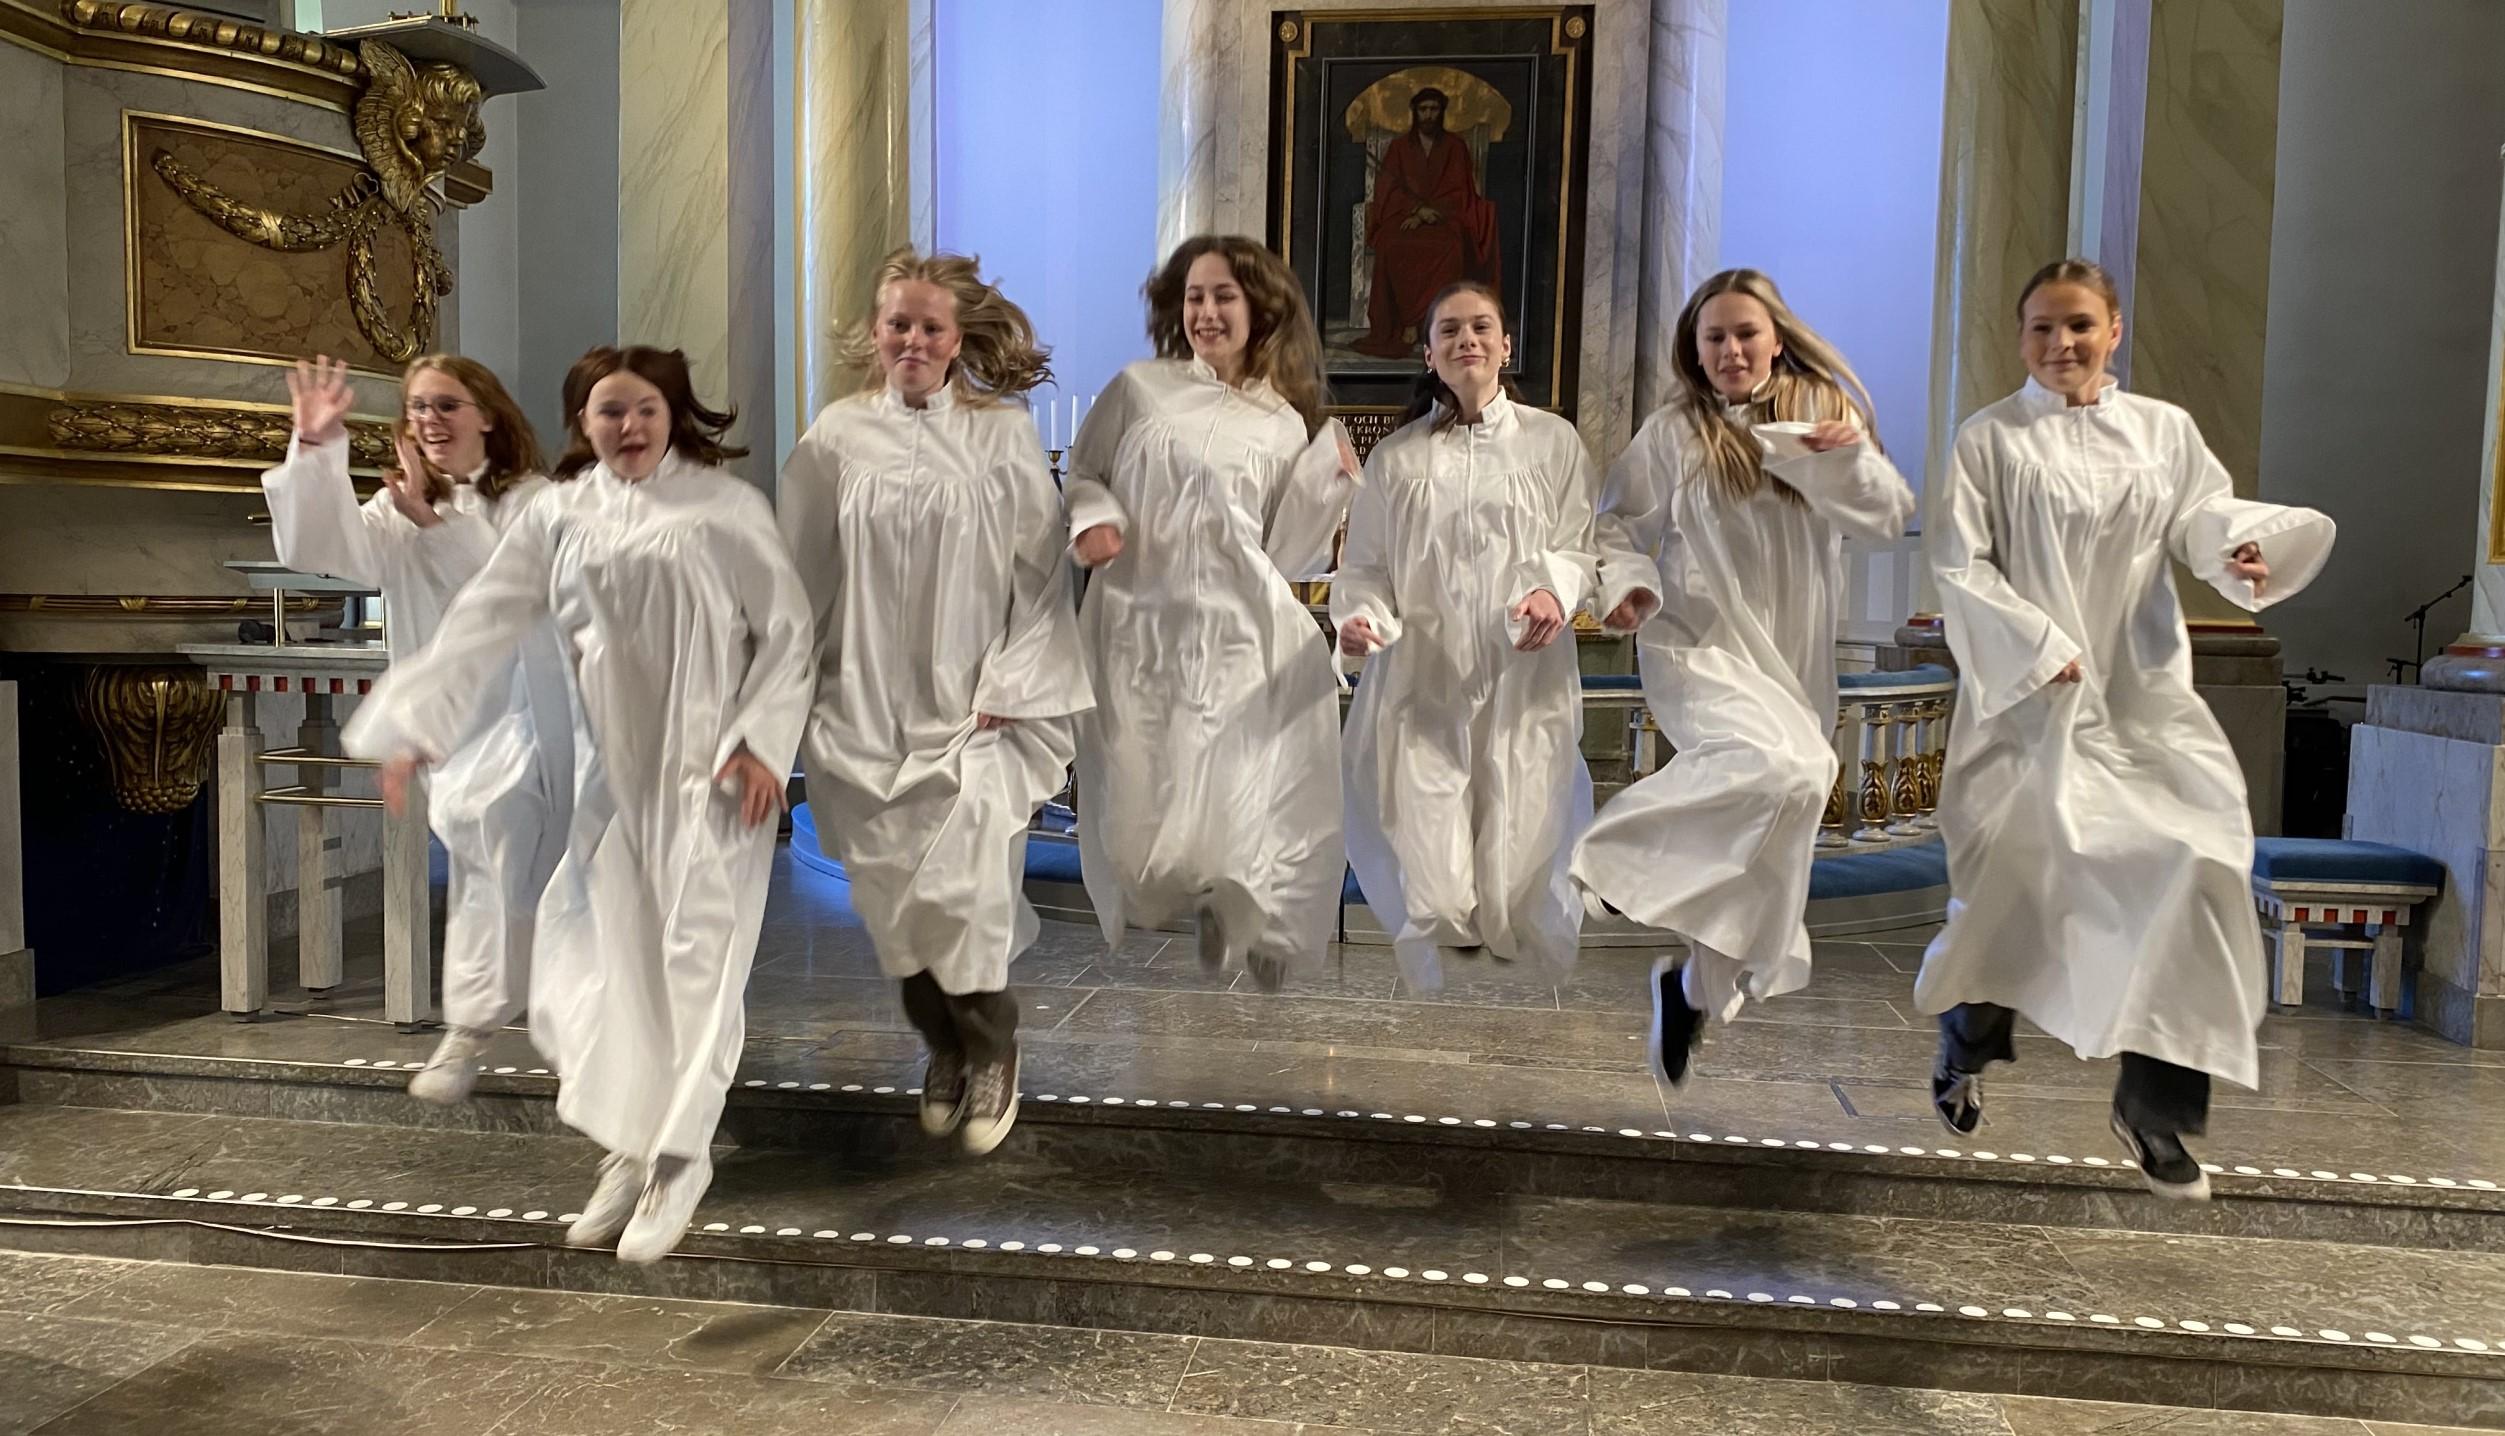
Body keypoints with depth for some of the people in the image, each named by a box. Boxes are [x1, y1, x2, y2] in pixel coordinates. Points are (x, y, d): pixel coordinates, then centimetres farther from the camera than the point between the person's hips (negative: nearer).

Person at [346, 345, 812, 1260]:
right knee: (609, 958, 5)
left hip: (710, 767, -4)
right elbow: (483, 621, 6)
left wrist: (763, 742, -12)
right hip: (611, 766, 4)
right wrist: (415, 729, 0)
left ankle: (679, 1157, 5)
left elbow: (786, 630, -4)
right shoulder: (559, 515, 6)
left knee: (695, 954, -5)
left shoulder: (727, 508, -4)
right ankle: (631, 1150, 19)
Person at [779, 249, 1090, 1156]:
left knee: (962, 890, -11)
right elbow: (804, 572, 11)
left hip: (969, 708, -2)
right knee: (890, 892, 6)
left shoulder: (1003, 435, -1)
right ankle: (943, 1045, 29)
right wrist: (801, 685, 10)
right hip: (864, 710, 3)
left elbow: (1041, 573, -1)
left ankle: (990, 1047, 14)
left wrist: (1006, 691, -6)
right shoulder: (837, 437, 5)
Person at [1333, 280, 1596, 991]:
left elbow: (1579, 548, 6)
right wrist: (1360, 615, -11)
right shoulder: (1396, 454, 12)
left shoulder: (1554, 441, 10)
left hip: (1524, 692, 0)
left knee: (1518, 899, -5)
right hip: (1421, 691, 1)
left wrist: (1556, 590, -16)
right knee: (1431, 903, -9)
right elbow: (1365, 565, 10)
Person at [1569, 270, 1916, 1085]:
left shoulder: (1822, 414, 7)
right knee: (1789, 767, -32)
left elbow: (1891, 518, 1)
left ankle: (1699, 985, 27)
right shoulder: (1672, 433, -1)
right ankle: (1610, 855, -21)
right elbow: (1618, 524, 7)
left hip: (1793, 657, 5)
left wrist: (1850, 459, -17)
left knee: (1768, 832, 7)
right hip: (1700, 645, -4)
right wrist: (1624, 584, -12)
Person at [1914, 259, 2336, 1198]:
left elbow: (2201, 518, 4)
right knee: (2012, 872, 4)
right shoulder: (1990, 438, 1)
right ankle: (1965, 1042, 34)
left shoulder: (2164, 431, 11)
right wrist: (2039, 649, -14)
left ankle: (2156, 1099, -2)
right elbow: (1959, 565, -5)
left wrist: (2243, 545, -19)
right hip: (2032, 696, -2)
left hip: (2144, 697, 3)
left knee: (2196, 863, -12)